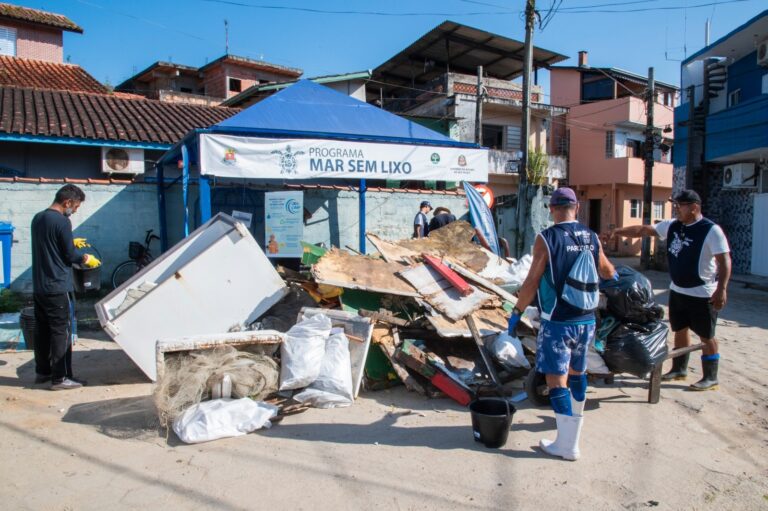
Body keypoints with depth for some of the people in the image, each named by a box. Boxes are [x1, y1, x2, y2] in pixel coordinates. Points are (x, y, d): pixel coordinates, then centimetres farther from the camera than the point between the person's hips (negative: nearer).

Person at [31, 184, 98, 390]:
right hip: (58, 288, -9)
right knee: (62, 332, -2)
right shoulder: (62, 221, -16)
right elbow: (70, 256, -13)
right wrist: (86, 259, 4)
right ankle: (60, 377, 3)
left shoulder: (38, 218, 10)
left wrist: (71, 242, 25)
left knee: (42, 330, 16)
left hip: (39, 287, 9)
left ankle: (42, 371, 26)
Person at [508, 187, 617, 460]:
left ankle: (568, 444, -1)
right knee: (577, 371, 24)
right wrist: (615, 274, 44)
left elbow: (532, 281, -14)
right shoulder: (591, 237, 4)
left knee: (557, 379, -2)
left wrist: (517, 311, -3)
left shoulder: (546, 238, -13)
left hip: (558, 322, -6)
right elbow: (607, 271, 20)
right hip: (587, 320, 6)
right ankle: (574, 418, 44)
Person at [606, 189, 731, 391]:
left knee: (706, 336, 4)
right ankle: (679, 369, 33)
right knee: (680, 330, 18)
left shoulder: (711, 230, -16)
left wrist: (721, 289, -24)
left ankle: (711, 378, 17)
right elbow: (643, 230, 4)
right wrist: (617, 231, -7)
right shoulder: (673, 226, 3)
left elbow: (724, 261, -19)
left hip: (702, 294, -7)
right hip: (677, 291, 7)